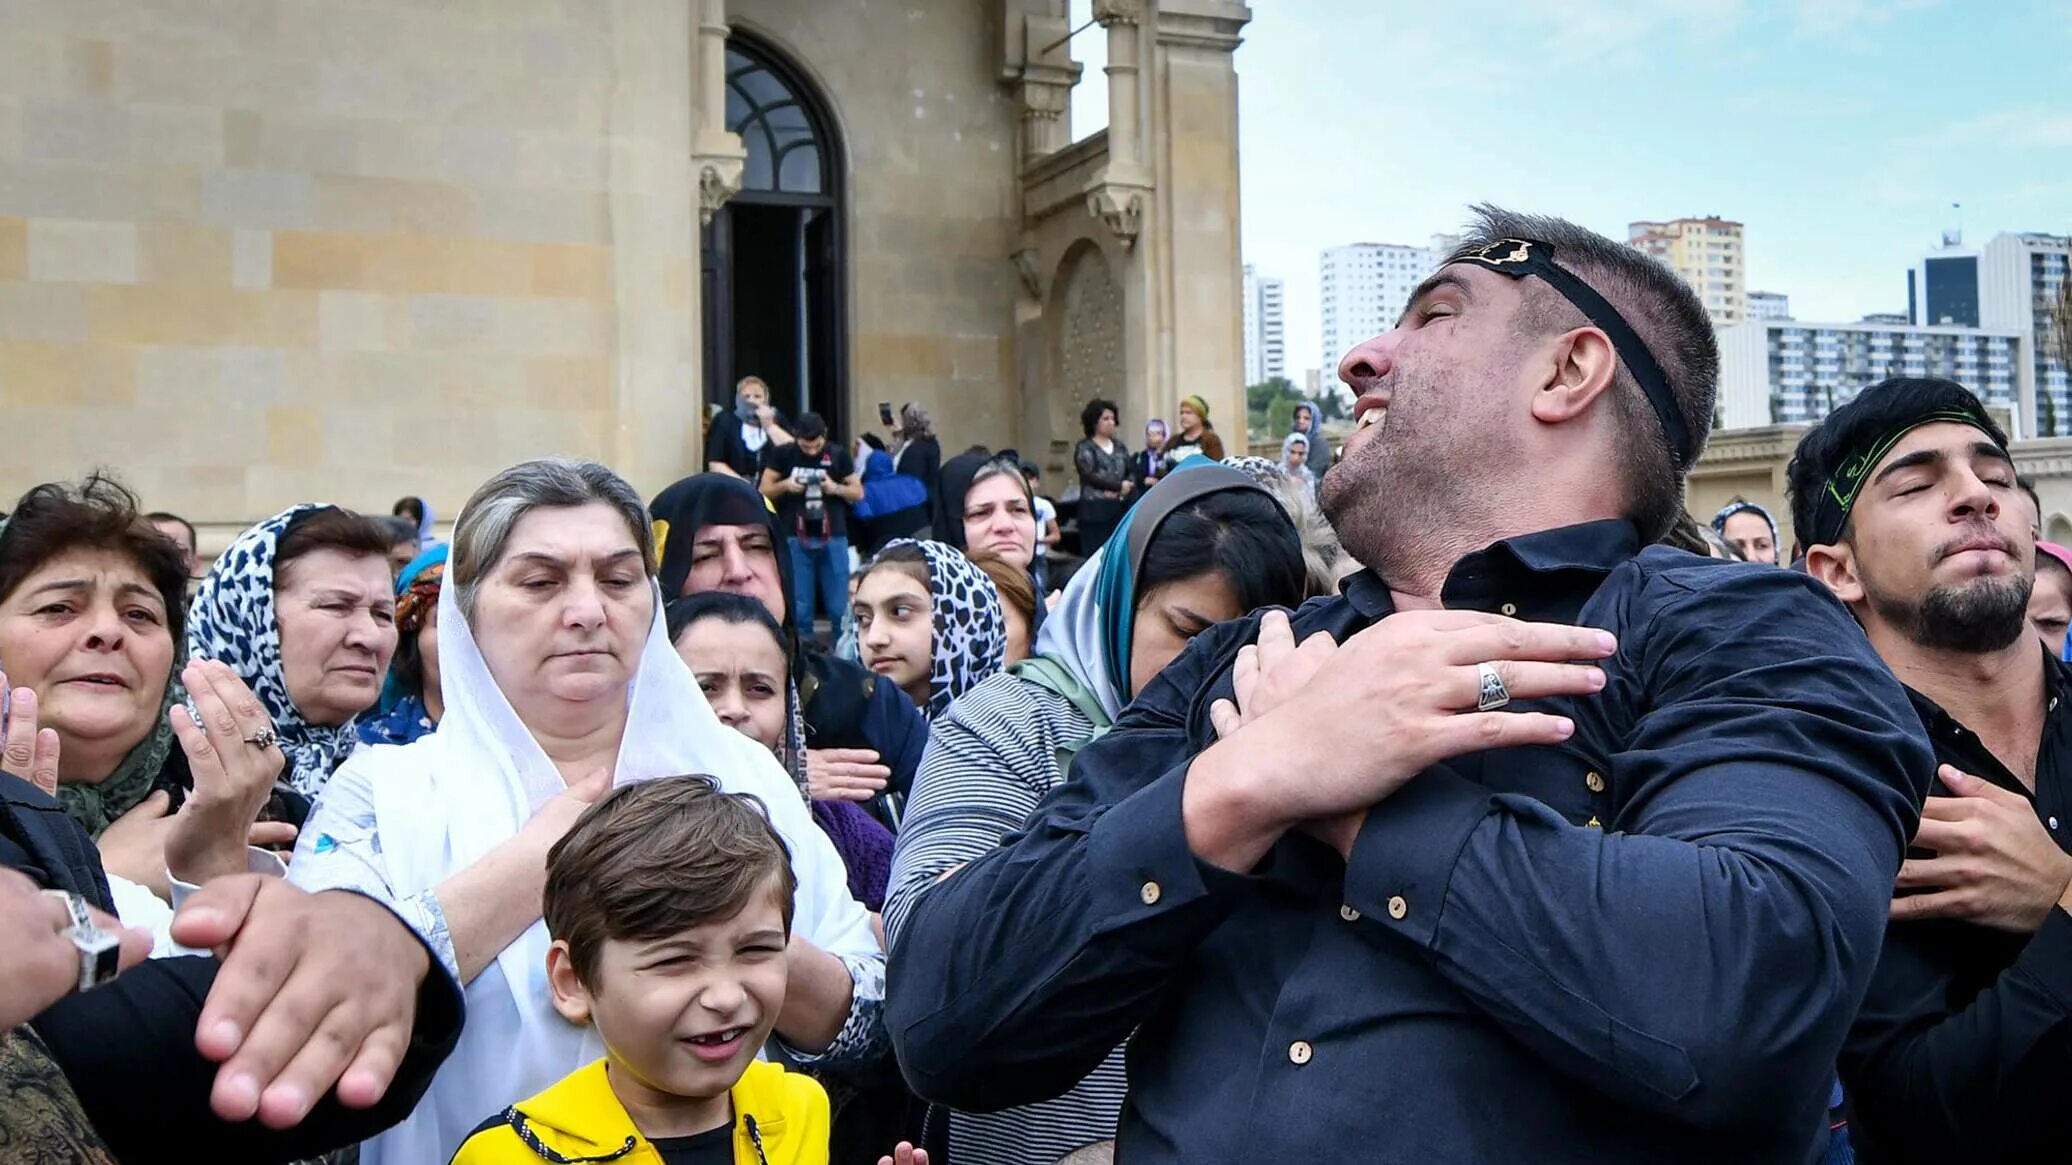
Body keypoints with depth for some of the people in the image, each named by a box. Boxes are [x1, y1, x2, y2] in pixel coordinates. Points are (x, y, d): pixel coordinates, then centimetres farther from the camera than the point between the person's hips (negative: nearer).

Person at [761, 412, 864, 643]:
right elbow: (764, 490, 7)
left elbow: (858, 492, 8)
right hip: (795, 539, 0)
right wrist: (785, 485, -13)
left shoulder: (838, 454, 3)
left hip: (833, 538, 0)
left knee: (840, 608, 1)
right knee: (800, 609, 1)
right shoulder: (782, 454, 2)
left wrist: (837, 488, -12)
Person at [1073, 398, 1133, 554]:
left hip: (1120, 510, 5)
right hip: (1095, 511, -5)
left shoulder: (1120, 447, 16)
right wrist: (1119, 485, -8)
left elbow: (1131, 475, 10)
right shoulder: (1084, 448, 1)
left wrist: (1119, 492, -9)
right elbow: (1091, 476, -11)